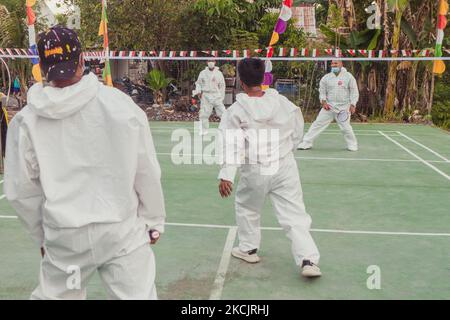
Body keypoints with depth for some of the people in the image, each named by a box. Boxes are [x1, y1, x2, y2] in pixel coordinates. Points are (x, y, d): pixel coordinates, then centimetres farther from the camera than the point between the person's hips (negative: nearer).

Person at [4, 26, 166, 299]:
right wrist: (153, 222, 10)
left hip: (63, 236, 2)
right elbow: (147, 174, -5)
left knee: (52, 295, 22)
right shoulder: (121, 105, -11)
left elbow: (21, 191, 2)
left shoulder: (26, 120, -6)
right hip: (122, 230, -2)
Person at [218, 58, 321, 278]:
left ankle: (249, 249, 37)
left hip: (255, 171, -1)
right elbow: (297, 134, 9)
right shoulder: (283, 103, -2)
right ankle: (308, 259, -2)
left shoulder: (236, 110, -10)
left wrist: (226, 175, -14)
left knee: (246, 208, 23)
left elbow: (232, 145, -14)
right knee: (295, 214, 3)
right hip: (285, 166, 2)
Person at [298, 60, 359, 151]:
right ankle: (306, 143, 5)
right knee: (318, 124, -1)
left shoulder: (348, 76, -1)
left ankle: (352, 145, 16)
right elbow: (322, 91, 14)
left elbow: (354, 91, 1)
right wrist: (323, 102, -2)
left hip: (343, 107, -2)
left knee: (345, 127, -6)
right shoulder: (326, 78, 6)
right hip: (328, 106, 2)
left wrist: (352, 105, -6)